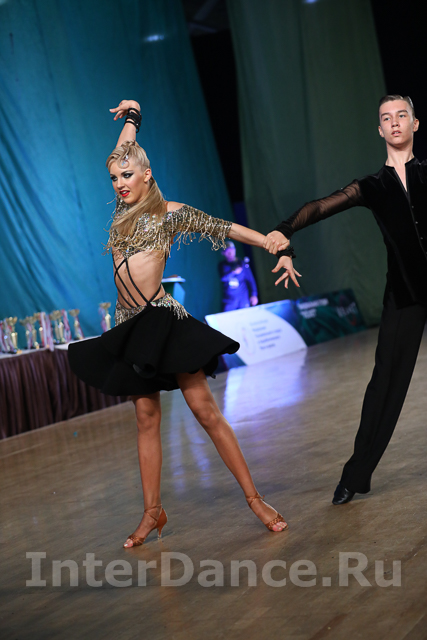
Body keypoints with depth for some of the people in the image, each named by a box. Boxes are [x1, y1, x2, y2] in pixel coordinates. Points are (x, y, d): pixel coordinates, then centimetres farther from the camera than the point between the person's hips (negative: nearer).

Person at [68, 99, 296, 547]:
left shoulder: (170, 212, 1)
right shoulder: (123, 211, 15)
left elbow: (224, 229, 2)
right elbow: (122, 154, 29)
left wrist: (277, 244, -3)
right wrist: (131, 117, 36)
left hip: (163, 320, -5)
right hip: (129, 327, 5)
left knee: (205, 410, -7)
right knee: (146, 418, 6)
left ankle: (254, 499, -3)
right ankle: (152, 512, 12)